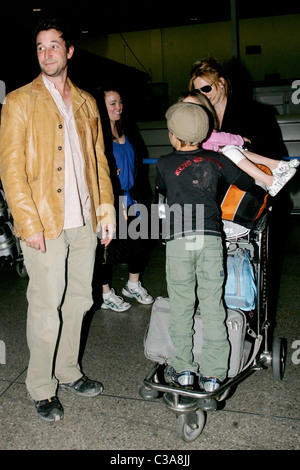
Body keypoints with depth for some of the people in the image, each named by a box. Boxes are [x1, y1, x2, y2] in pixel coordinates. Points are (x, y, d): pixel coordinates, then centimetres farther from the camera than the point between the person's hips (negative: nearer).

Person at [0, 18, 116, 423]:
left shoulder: (86, 103, 15)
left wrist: (106, 209, 8)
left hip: (85, 222, 5)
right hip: (45, 224, -5)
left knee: (78, 301, 14)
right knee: (46, 309, 2)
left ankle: (69, 373, 32)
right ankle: (42, 389, 20)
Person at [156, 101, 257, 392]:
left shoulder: (165, 164, 5)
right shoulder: (216, 159, 9)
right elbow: (248, 184, 18)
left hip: (178, 240, -1)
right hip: (211, 237, 2)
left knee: (181, 306, 9)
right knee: (213, 306, 7)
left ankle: (183, 369, 17)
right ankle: (213, 374, 13)